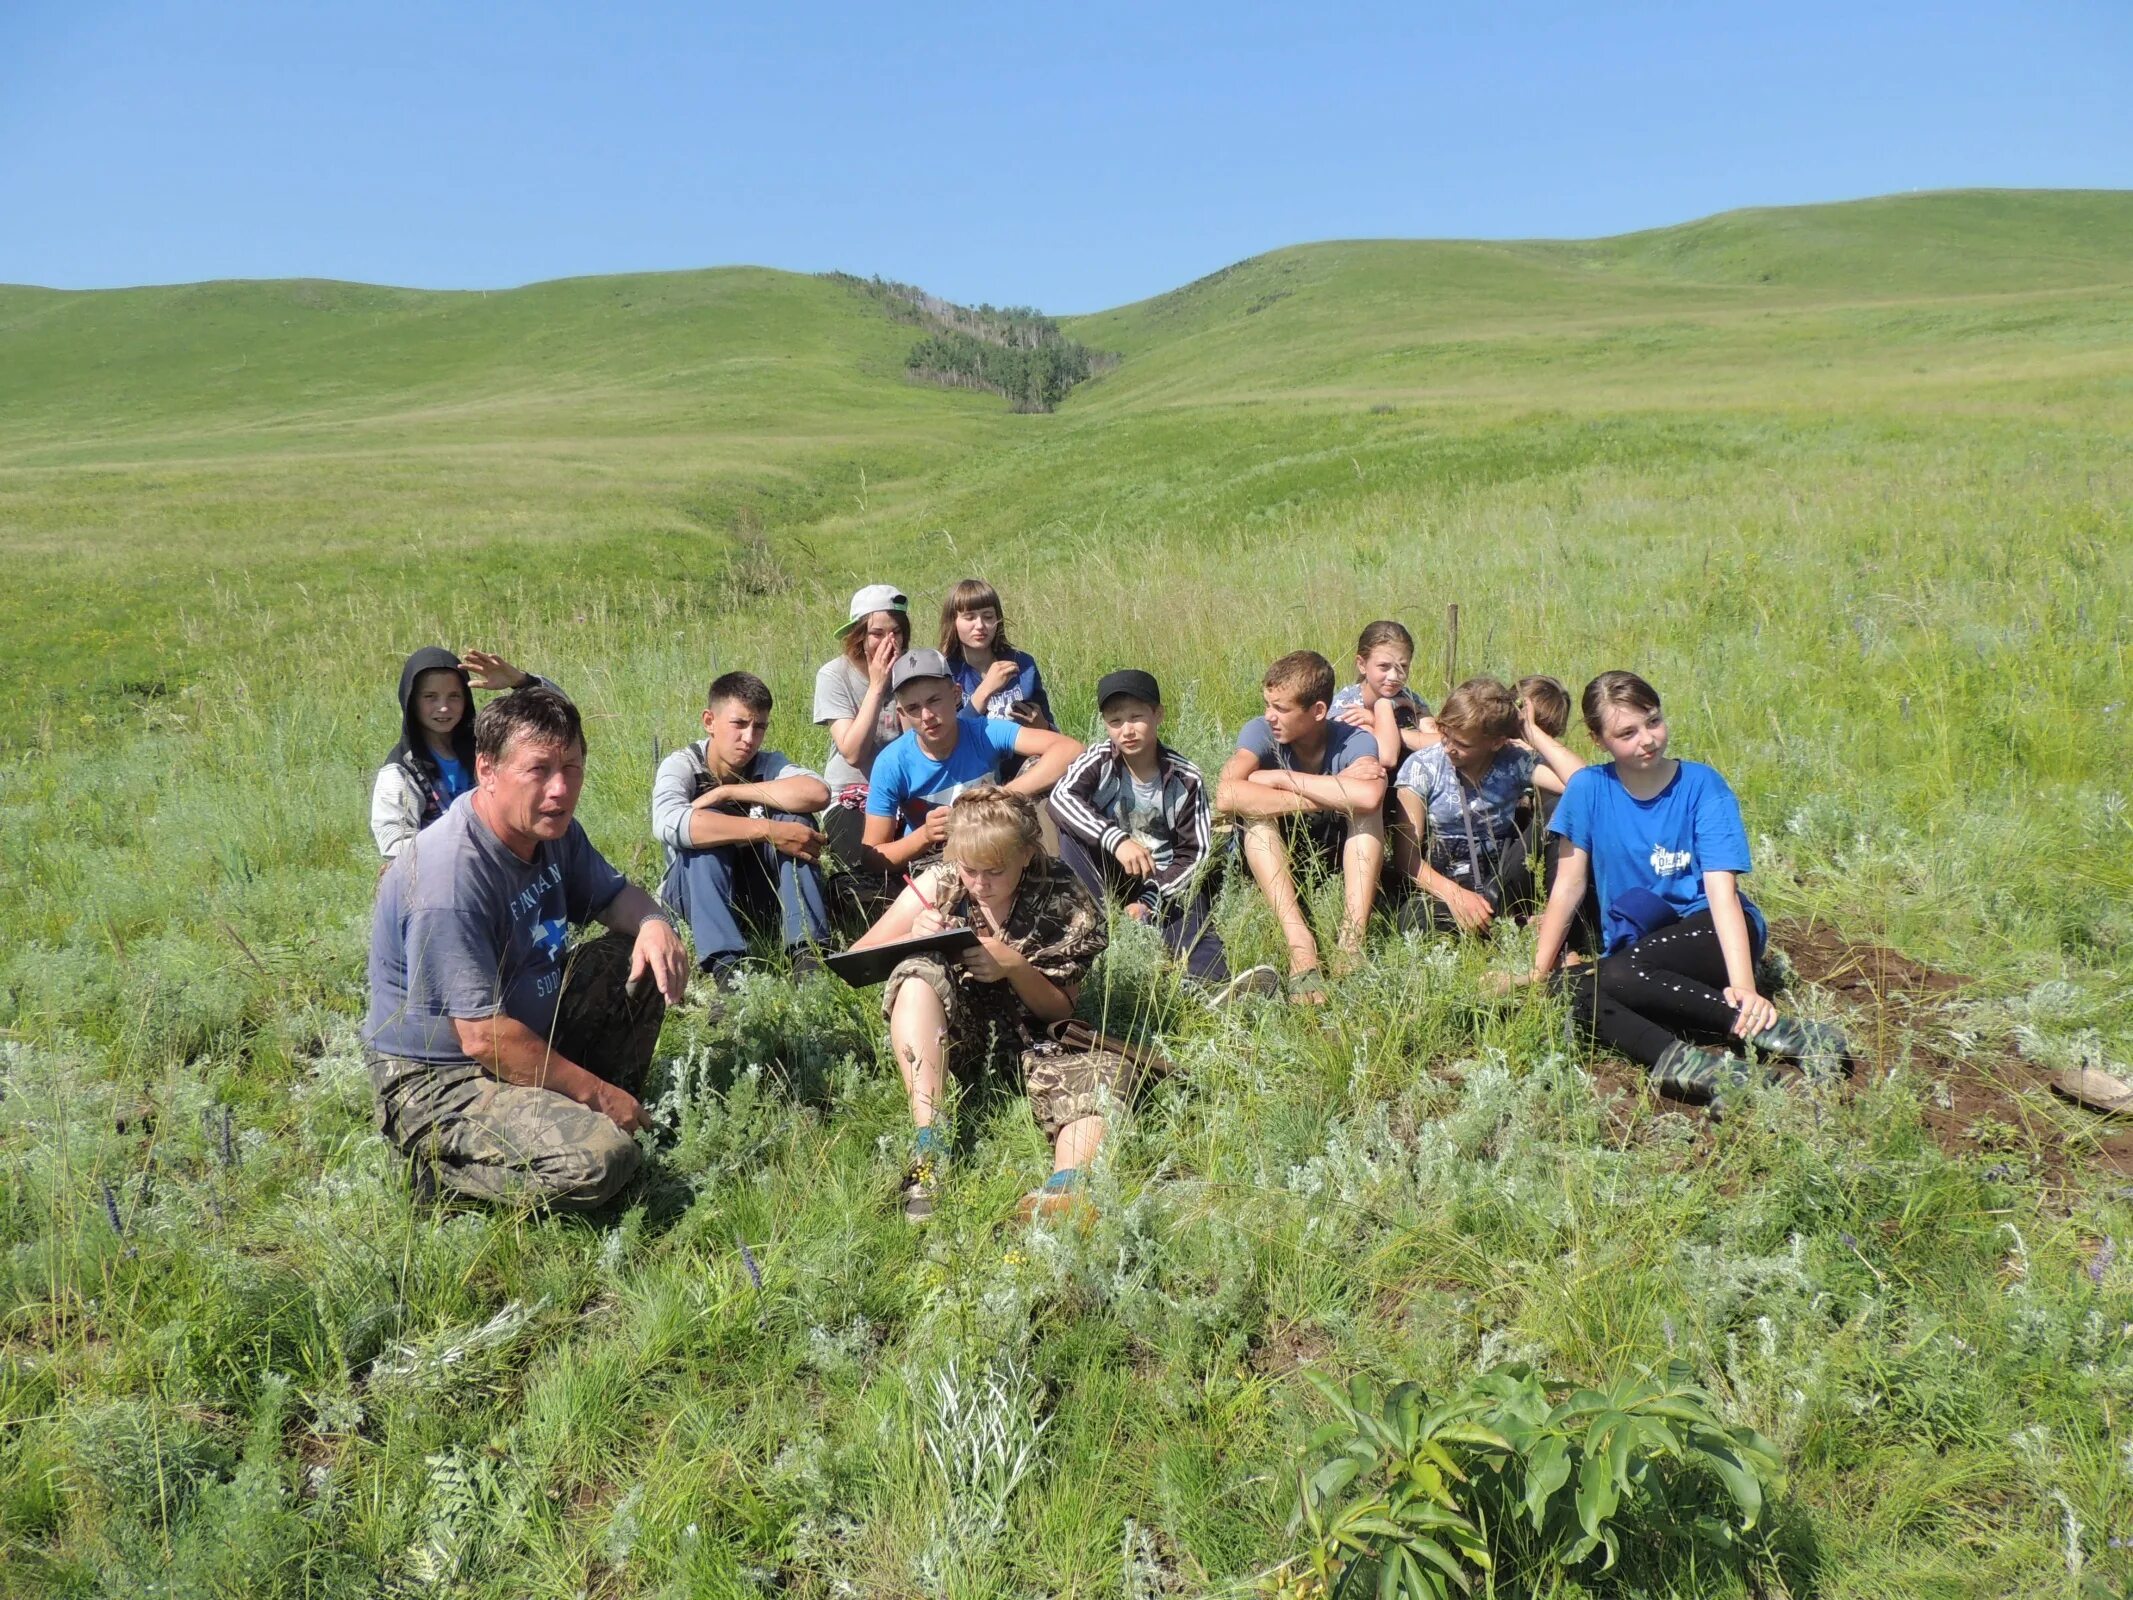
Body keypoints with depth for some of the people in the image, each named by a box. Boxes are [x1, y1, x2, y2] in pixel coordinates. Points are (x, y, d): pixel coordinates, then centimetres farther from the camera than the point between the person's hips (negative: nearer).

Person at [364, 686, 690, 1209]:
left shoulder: (549, 828, -2)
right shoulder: (451, 877, -30)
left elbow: (613, 893, 13)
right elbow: (484, 1037, -29)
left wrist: (653, 922, -12)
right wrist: (596, 1092, -18)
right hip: (439, 1079, -9)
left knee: (644, 957, 3)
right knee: (599, 1160, -29)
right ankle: (442, 1161, -5)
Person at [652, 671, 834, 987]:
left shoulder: (769, 763, -6)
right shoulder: (681, 766, -14)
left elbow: (818, 793, -29)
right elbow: (668, 824, -38)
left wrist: (728, 792, -28)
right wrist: (768, 831, -42)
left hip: (759, 891, 2)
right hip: (694, 897, -2)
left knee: (794, 817, -22)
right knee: (703, 832, -31)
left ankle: (807, 950, -32)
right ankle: (725, 965, -42)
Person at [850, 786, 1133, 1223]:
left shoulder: (1063, 902, -7)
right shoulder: (937, 884, -6)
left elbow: (1061, 1010, 0)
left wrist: (1015, 966, -21)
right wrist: (912, 938, -23)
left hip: (1029, 1042, 0)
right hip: (951, 1037, 1)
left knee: (1108, 1071, -28)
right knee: (917, 975, -29)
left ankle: (1067, 1182, -56)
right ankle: (928, 1147, -36)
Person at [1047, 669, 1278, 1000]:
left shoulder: (1185, 778, -7)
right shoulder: (1098, 761, -9)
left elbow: (1196, 851, -7)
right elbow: (1060, 797, -30)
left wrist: (1151, 900, -21)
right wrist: (1115, 839, -44)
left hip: (1164, 879, -1)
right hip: (1107, 873, 1)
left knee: (1191, 909, -33)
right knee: (1071, 828, -26)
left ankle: (1211, 979, -61)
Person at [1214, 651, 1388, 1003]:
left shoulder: (1354, 741, -18)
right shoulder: (1260, 732, -17)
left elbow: (1369, 797, -42)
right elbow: (1226, 795, -38)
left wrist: (1280, 779, -34)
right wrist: (1332, 795, -36)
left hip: (1339, 857, 0)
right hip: (1273, 860, 0)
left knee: (1368, 805, -27)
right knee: (1256, 809, -30)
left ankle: (1351, 943, -34)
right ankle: (1300, 947, -40)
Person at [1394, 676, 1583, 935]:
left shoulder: (1516, 761, -6)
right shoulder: (1421, 767, -8)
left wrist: (1532, 732, -18)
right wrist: (1453, 893, -27)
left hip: (1503, 881, 2)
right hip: (1445, 882, -1)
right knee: (1415, 917, -38)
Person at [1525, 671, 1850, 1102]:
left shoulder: (1701, 785, -9)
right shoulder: (1588, 789, -1)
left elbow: (1721, 890, -19)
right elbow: (1569, 886, 2)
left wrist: (1742, 985, -32)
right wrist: (1538, 974, -4)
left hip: (1713, 935, -3)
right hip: (1634, 946, 3)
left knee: (1614, 975, -33)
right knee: (1572, 991, -29)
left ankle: (1774, 1028, -31)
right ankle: (1682, 1059, -46)